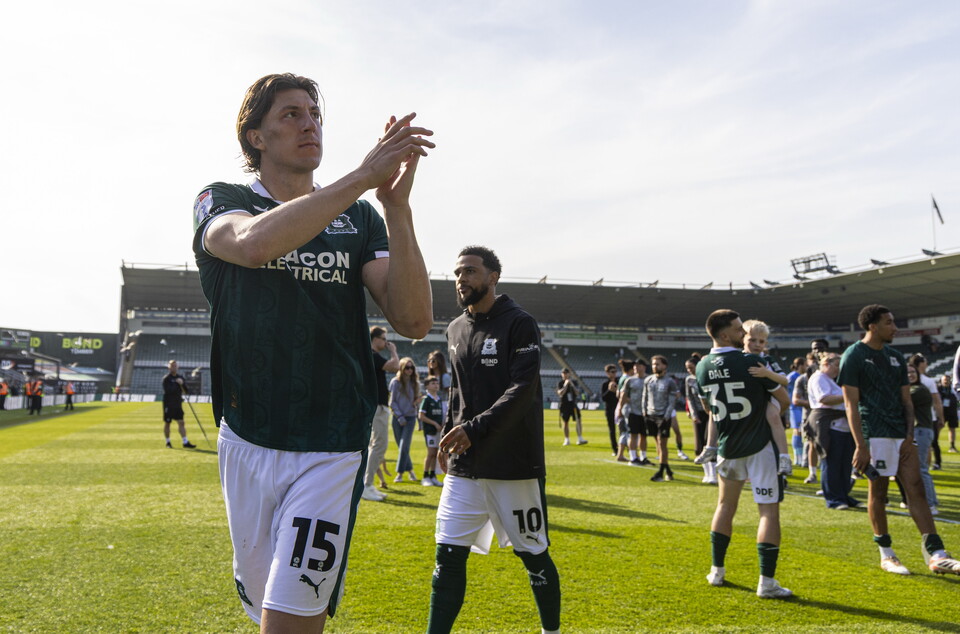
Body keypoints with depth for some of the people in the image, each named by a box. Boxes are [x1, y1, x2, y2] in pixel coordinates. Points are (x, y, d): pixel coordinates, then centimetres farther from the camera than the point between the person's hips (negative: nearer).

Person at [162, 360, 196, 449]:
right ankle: (168, 442, 18)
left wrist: (182, 384, -11)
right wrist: (177, 386, -15)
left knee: (181, 422, -1)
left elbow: (185, 390, 8)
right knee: (167, 423, 6)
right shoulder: (166, 378, -6)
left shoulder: (180, 378, 12)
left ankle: (185, 442, -4)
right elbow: (167, 390, -20)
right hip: (168, 404, -5)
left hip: (178, 404, 5)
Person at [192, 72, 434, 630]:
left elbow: (414, 322, -8)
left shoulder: (358, 218, 7)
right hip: (248, 442, 1)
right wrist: (364, 175, -25)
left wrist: (396, 205, -17)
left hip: (334, 448, -1)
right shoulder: (222, 202, 3)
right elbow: (254, 243, -24)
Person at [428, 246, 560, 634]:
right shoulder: (455, 330, 13)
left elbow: (522, 391, -18)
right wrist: (448, 435, 11)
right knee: (448, 555, 3)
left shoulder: (519, 324, -7)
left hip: (514, 466, -5)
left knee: (533, 555, 7)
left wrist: (474, 428, -25)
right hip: (464, 466, 5)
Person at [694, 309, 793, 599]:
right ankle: (767, 582, 0)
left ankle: (717, 571, 26)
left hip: (727, 447, 6)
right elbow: (783, 399, -6)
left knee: (726, 504, 20)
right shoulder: (750, 362, -17)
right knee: (769, 510, 0)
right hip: (759, 446, -6)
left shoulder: (702, 366, -1)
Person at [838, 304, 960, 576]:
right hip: (875, 434, -6)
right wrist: (860, 446, -15)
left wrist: (910, 436, 2)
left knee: (916, 490, 2)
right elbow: (851, 404, -10)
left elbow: (906, 400, 15)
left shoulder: (895, 357, 14)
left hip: (900, 434, 6)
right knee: (878, 492, 3)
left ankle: (936, 555, 2)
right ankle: (886, 554, 14)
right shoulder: (853, 356, -6)